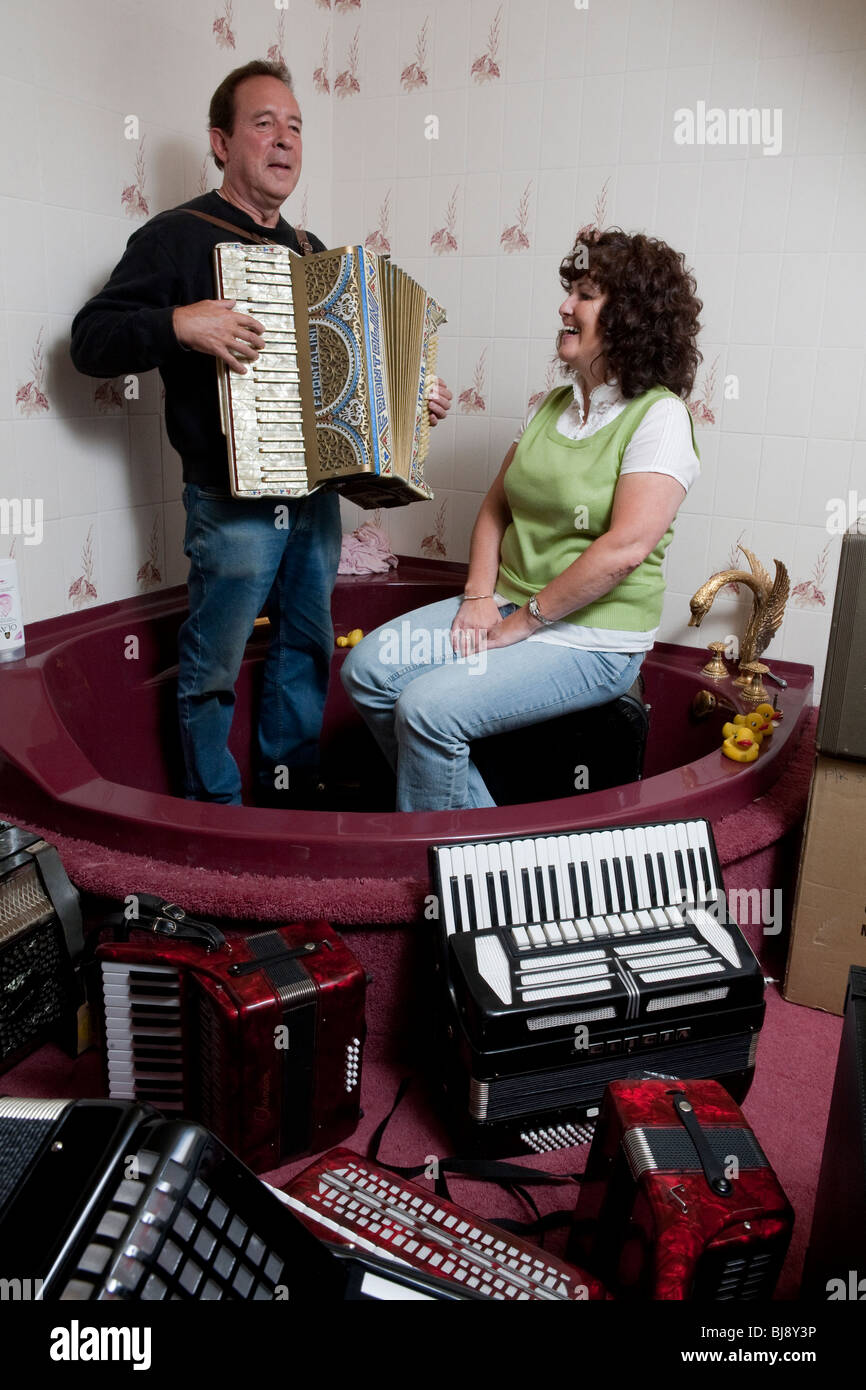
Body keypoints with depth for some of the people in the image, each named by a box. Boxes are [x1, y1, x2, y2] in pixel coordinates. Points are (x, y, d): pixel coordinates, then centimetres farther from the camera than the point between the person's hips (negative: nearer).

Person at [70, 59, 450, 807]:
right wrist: (179, 323, -25)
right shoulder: (178, 235, -3)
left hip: (315, 492, 7)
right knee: (214, 668, 2)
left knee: (307, 647, 14)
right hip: (232, 501, -7)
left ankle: (292, 793, 31)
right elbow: (92, 338, -9)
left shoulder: (310, 252, 18)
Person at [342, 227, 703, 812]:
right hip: (505, 605, 8)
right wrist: (480, 597, -3)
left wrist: (525, 620, -17)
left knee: (428, 709, -25)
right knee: (367, 669, -5)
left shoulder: (659, 416, -12)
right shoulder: (554, 405, 12)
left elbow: (625, 548, -22)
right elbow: (496, 507, 13)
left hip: (591, 639, -8)